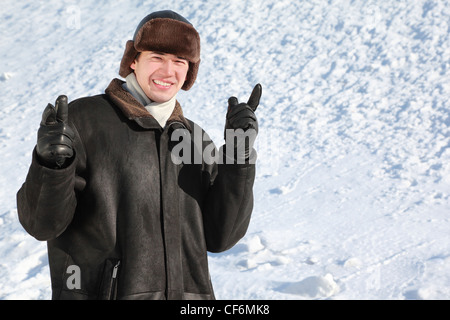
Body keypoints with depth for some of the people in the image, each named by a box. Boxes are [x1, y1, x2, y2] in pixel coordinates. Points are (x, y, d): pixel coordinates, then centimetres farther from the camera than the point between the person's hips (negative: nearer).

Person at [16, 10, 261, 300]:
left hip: (186, 293, 4)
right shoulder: (83, 119, -1)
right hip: (97, 291, -3)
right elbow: (42, 224, -5)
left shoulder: (196, 139, 12)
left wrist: (239, 155, -4)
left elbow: (220, 237, 4)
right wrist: (51, 163, -23)